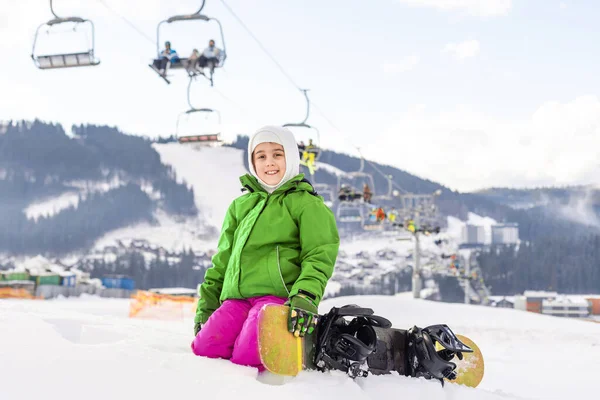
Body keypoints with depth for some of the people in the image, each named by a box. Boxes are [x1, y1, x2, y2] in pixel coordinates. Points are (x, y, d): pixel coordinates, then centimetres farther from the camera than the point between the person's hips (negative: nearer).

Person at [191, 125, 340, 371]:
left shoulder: (307, 204, 8)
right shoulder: (240, 206, 24)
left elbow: (320, 256, -4)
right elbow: (222, 261, 27)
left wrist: (306, 297, -21)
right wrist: (206, 305, 18)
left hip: (278, 295, -5)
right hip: (235, 299, 5)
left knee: (247, 356, -28)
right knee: (204, 349, -20)